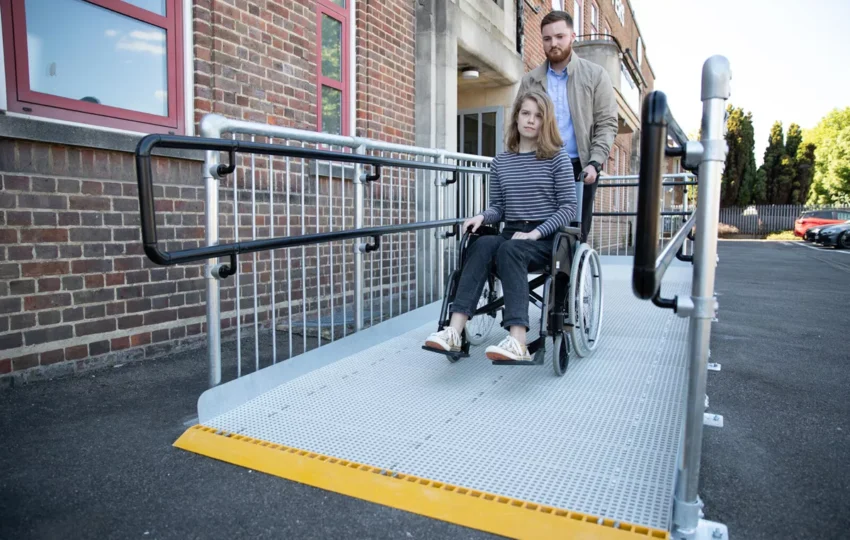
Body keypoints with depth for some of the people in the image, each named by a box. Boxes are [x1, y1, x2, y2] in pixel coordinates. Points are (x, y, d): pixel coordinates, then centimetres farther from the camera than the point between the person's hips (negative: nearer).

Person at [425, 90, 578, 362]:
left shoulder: (557, 157, 2)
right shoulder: (500, 162, 14)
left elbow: (569, 206, -3)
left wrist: (536, 233, -15)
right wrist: (483, 216, -9)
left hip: (546, 237, -3)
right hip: (511, 233, 3)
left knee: (509, 250, -36)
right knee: (481, 244, -31)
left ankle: (517, 342, -48)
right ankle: (454, 331, -41)